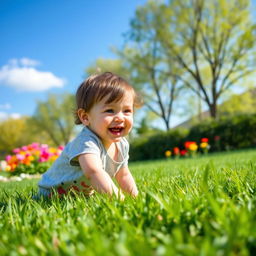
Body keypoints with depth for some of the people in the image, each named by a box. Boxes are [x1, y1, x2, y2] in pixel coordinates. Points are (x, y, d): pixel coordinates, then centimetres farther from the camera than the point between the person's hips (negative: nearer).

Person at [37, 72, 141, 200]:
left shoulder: (122, 144, -10)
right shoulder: (86, 142, -37)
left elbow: (123, 175, 3)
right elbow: (94, 172, -54)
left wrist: (136, 197, -8)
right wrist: (118, 198, -59)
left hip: (86, 193, 7)